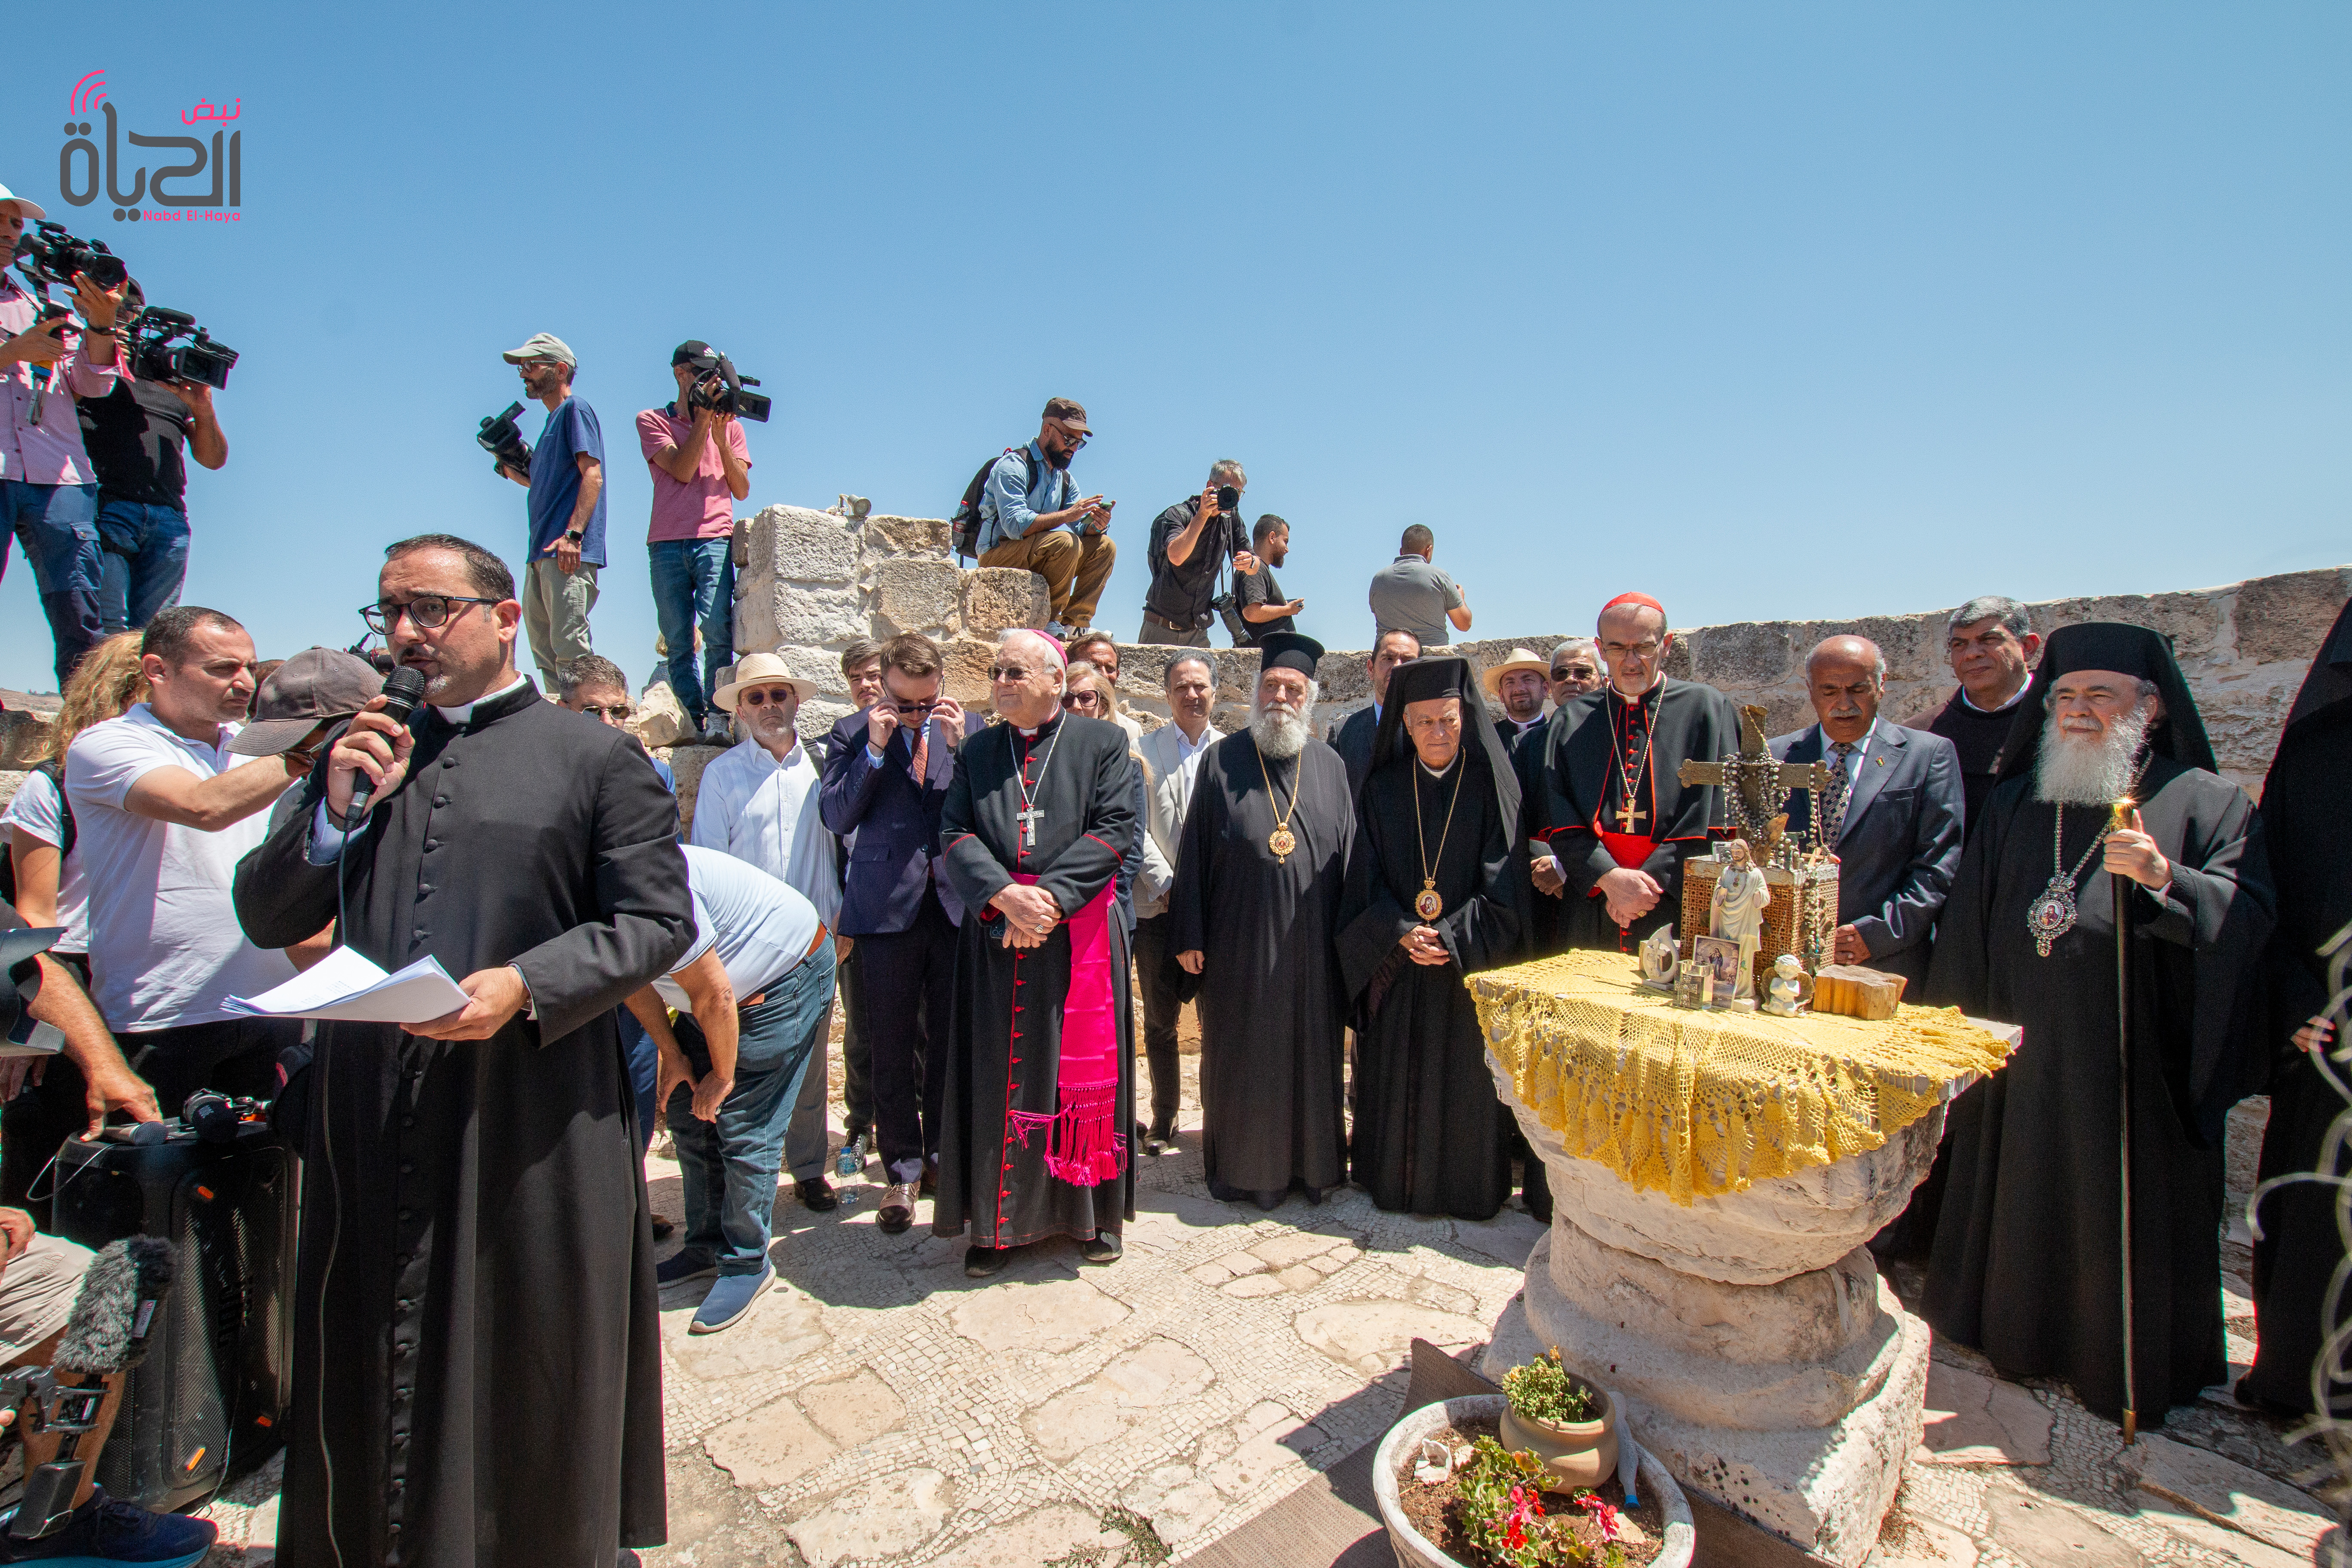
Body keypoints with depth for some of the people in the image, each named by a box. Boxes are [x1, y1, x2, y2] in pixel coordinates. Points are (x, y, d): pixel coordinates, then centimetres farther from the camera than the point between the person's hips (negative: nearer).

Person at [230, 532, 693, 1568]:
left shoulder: (596, 756, -2)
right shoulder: (358, 754, 13)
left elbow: (659, 920, -8)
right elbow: (265, 920, 11)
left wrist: (525, 986, -22)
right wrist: (339, 807, -5)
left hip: (532, 1124, -4)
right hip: (370, 1121, 4)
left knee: (526, 1378, 11)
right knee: (372, 1384, 18)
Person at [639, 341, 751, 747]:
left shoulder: (730, 425, 20)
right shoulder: (652, 421, 15)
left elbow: (742, 490, 10)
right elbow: (682, 470, -2)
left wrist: (720, 437, -1)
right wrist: (702, 418, -2)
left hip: (715, 537, 0)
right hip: (666, 543, 0)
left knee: (717, 629, -17)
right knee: (677, 641, -4)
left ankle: (718, 718, -16)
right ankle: (695, 720, -1)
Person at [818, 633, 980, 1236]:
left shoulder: (966, 729, 6)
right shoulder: (852, 733, 2)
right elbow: (837, 817, -6)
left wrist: (962, 746, -13)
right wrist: (876, 750, -14)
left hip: (957, 906, 2)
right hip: (888, 908, -1)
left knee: (952, 1040, 11)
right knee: (892, 1046, 7)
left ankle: (945, 1154, 29)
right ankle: (904, 1169, 22)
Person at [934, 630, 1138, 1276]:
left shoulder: (1103, 742, 3)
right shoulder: (977, 751, 12)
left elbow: (1116, 829, -7)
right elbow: (956, 834, 2)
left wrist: (1051, 894, -17)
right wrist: (1005, 895, -16)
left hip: (1081, 938, -2)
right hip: (995, 937, 2)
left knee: (1084, 1072, 6)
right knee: (998, 1078, 6)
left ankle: (1092, 1212, 23)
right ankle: (999, 1221, 20)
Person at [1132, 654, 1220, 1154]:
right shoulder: (1143, 750, 1)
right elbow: (1136, 828, -4)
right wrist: (1166, 885, -11)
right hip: (1159, 906, -1)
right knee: (1160, 1020, 10)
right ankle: (1164, 1118, 25)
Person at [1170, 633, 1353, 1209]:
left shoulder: (1330, 764, 6)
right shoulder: (1222, 760, 0)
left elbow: (1349, 853, 8)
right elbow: (1195, 851, -1)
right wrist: (1190, 936, -5)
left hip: (1312, 946, 2)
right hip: (1240, 942, -2)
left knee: (1312, 1055, 12)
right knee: (1239, 1056, 9)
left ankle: (1312, 1161, 31)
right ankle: (1242, 1165, 27)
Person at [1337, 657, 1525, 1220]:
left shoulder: (1490, 785, -3)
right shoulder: (1382, 789, 3)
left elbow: (1504, 885, -7)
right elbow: (1366, 880, 1)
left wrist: (1450, 938, -16)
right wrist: (1401, 933, -14)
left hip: (1471, 961, -2)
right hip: (1395, 962, 2)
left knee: (1468, 1081, 4)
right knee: (1396, 1077, 8)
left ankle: (1470, 1188, 22)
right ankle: (1394, 1181, 26)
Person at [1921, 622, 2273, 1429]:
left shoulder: (2206, 801, -1)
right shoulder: (2016, 800, 9)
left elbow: (2249, 916, -12)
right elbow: (1970, 926, 10)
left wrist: (2162, 878, -30)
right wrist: (1959, 1032, 8)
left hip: (2135, 1061, -3)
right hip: (2022, 1054, 4)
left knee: (2123, 1213, 7)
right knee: (2021, 1204, 14)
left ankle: (2127, 1366, 27)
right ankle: (2016, 1334, 32)